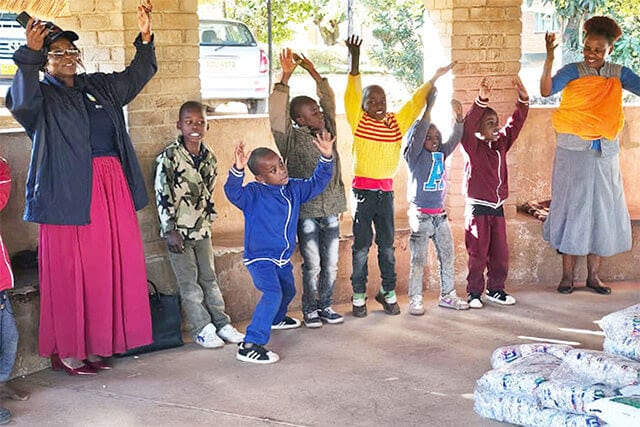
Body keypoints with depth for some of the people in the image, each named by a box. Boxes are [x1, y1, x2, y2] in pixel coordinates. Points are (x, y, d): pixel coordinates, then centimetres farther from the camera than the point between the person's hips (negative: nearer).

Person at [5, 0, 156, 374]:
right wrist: (29, 56, -34)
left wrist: (145, 39, 4)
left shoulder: (99, 87, 18)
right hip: (70, 194, -6)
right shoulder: (41, 96, 0)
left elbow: (135, 77, 20)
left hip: (112, 189, 6)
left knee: (109, 267, 7)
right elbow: (21, 100, -21)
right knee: (69, 271, -3)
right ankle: (65, 350, 7)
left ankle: (96, 343, 18)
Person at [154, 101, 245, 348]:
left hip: (201, 229, 5)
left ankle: (221, 323, 18)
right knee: (189, 283, 1)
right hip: (178, 230, -5)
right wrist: (170, 230, -15)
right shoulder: (169, 157, -13)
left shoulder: (209, 158, 4)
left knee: (209, 277, 11)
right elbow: (162, 195, -14)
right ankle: (203, 329, 7)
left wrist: (208, 221, 14)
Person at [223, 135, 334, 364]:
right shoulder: (254, 194, -19)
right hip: (259, 258, -8)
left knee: (288, 290, 30)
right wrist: (237, 171, -55)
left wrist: (326, 158, 0)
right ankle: (249, 345, -28)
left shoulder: (294, 189, 2)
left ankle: (276, 319, 63)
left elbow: (317, 183, 13)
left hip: (282, 258, 8)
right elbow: (233, 193, -37)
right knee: (273, 294, -28)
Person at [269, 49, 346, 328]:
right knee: (312, 265, 2)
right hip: (306, 213, -5)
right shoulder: (292, 139, -8)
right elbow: (277, 115, -21)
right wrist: (285, 77, -26)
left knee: (331, 264, 11)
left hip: (330, 211, 5)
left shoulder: (328, 131, 7)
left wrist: (313, 72, 7)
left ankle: (325, 306, 26)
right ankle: (310, 310, 18)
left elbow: (330, 101, 13)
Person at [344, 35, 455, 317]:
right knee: (361, 246, 2)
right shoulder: (358, 122, -4)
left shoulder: (397, 122, 6)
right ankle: (359, 295, 11)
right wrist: (355, 60, -23)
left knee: (387, 246, 9)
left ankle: (388, 292, 19)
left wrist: (435, 78, 8)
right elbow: (352, 93, -13)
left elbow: (416, 102, 11)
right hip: (362, 190, -3)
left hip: (386, 191, 3)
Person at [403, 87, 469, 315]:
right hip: (421, 215, -6)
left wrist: (458, 116, -15)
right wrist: (429, 108, -30)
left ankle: (447, 295, 23)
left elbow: (455, 137, 0)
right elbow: (417, 134, -22)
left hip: (439, 213, 6)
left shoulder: (441, 153, 9)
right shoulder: (414, 155, -8)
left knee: (447, 256, 12)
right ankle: (415, 300, 7)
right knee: (418, 260, 0)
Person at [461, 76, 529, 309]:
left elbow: (516, 123, 6)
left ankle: (496, 289, 22)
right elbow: (468, 125, -26)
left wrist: (523, 99, -9)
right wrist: (481, 101, -39)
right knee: (478, 254, 0)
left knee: (500, 253, 10)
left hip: (497, 207, 6)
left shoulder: (501, 144, 9)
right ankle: (474, 292, 10)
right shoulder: (472, 146, -8)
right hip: (477, 207, -6)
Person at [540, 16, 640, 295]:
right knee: (572, 209, 1)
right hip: (574, 152, -3)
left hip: (606, 154, 3)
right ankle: (567, 276, 9)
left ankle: (593, 276, 17)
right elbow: (546, 90, -22)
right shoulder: (573, 71, -5)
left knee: (603, 211, 7)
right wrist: (550, 58, -34)